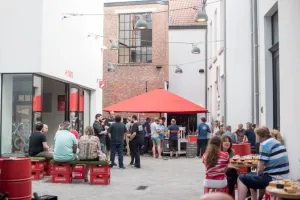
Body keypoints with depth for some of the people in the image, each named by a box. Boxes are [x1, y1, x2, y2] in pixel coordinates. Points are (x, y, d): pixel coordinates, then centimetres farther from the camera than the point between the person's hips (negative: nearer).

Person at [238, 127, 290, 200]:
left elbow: (260, 168, -14)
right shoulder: (278, 143, 15)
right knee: (251, 176, 29)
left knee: (242, 179, -1)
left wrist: (258, 174, 6)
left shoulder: (265, 144, -12)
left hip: (273, 179, -9)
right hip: (283, 178, 9)